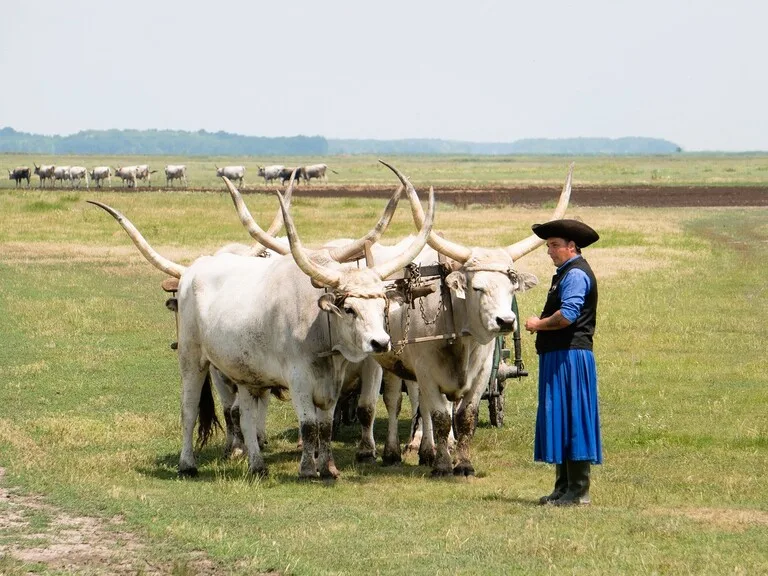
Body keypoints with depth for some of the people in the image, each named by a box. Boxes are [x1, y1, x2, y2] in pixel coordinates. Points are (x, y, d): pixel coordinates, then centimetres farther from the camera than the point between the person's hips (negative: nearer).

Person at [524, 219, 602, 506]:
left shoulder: (576, 274, -13)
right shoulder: (564, 273, 20)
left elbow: (567, 316, -24)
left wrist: (538, 324, -9)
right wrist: (540, 324, 6)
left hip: (570, 356, -11)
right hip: (556, 356, 11)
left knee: (572, 419, -9)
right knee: (559, 420, 12)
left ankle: (578, 490, -7)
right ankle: (564, 487, 17)